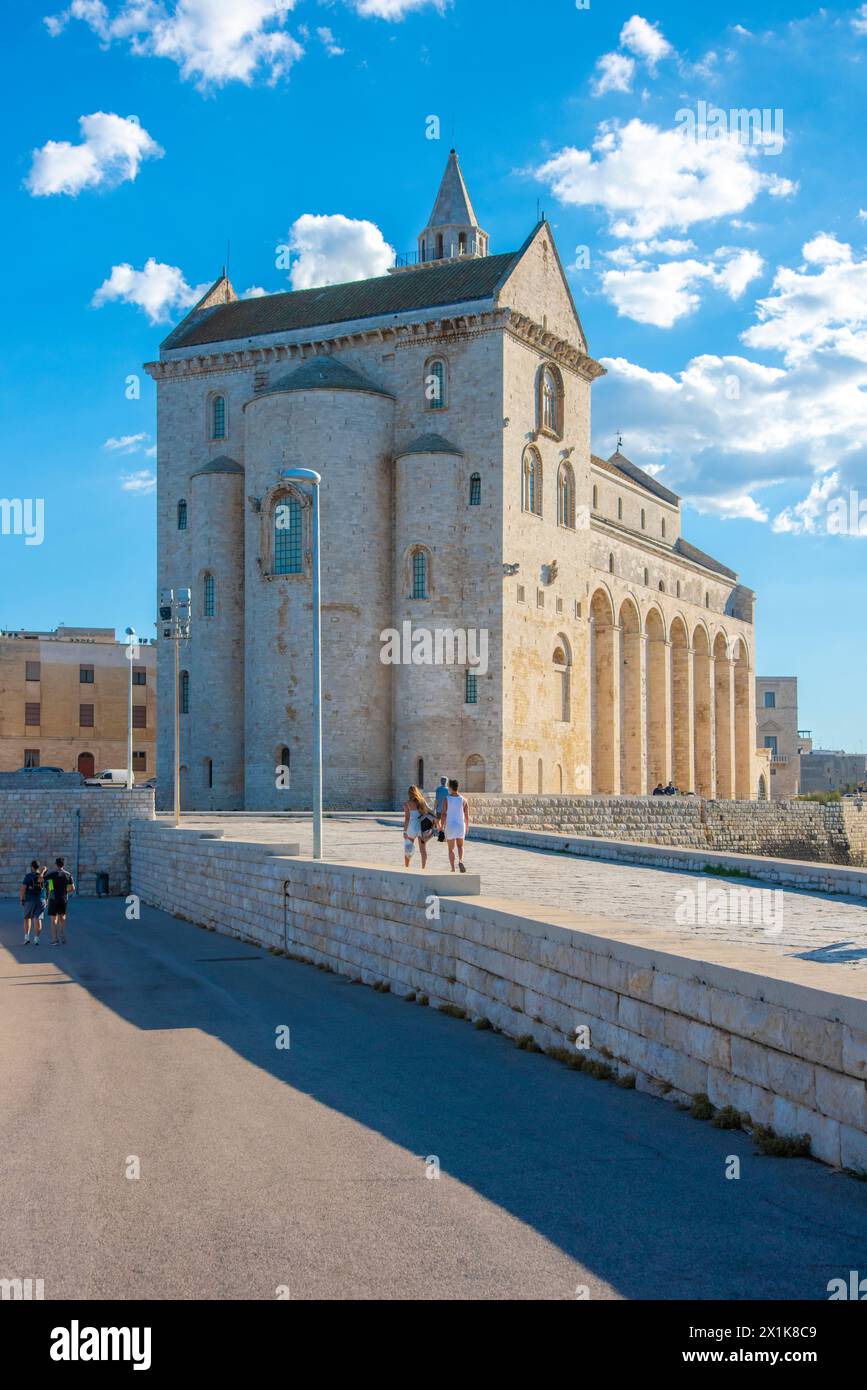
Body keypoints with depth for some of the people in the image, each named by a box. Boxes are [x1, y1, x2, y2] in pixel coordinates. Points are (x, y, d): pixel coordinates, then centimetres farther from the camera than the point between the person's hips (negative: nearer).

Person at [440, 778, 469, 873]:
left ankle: (453, 869, 7)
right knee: (460, 846, 19)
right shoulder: (463, 800, -2)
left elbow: (443, 814, -10)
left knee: (451, 849, 10)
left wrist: (441, 826, 0)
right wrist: (467, 825, 16)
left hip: (450, 826, -2)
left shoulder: (447, 800, -8)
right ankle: (460, 861, -8)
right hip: (461, 826, 2)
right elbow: (467, 815, 1)